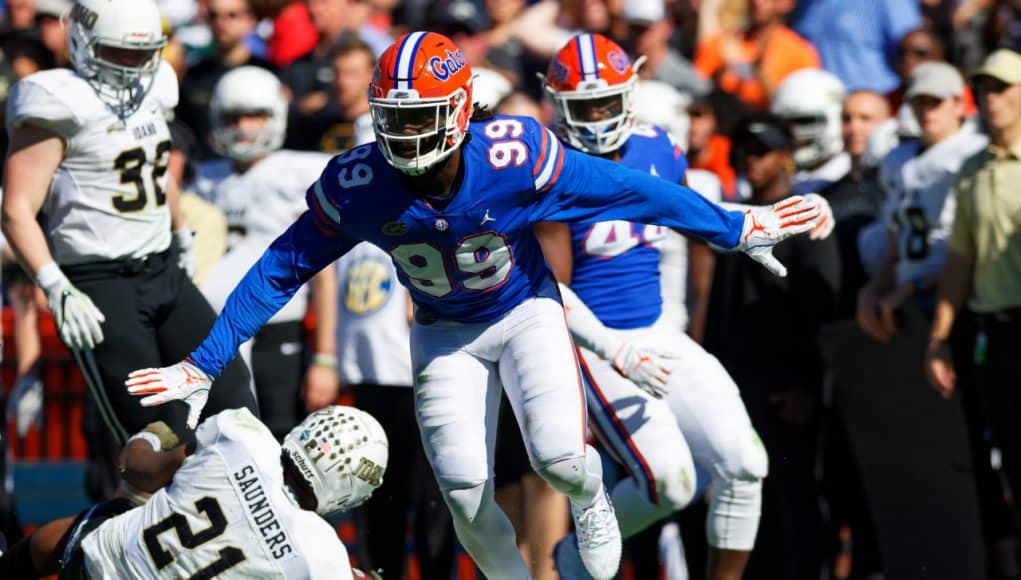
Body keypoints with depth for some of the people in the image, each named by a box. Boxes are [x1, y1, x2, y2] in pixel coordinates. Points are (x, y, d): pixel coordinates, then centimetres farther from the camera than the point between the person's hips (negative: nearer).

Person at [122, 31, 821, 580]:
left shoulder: (516, 157, -32)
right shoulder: (357, 187, -26)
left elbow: (631, 193, -20)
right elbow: (279, 272, -14)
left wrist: (738, 230, -12)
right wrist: (203, 365, -13)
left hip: (526, 310, -2)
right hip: (445, 333, 2)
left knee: (559, 457, -20)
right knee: (466, 496, -5)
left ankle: (589, 498, 19)